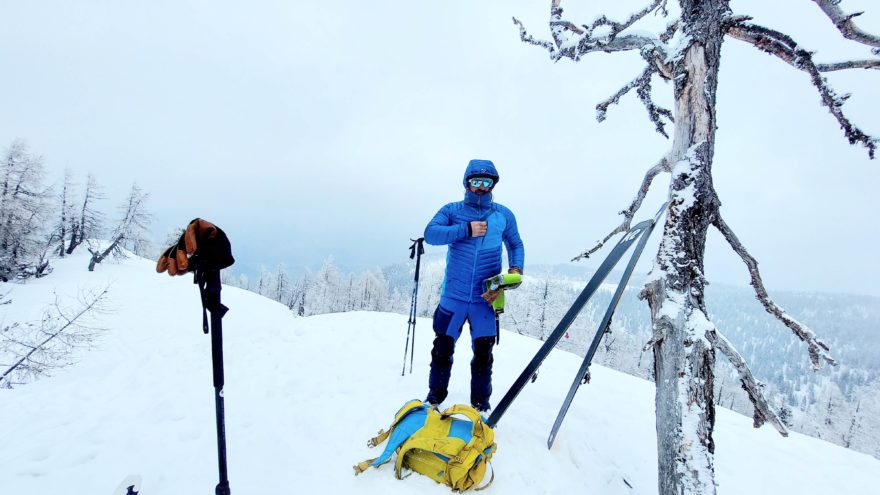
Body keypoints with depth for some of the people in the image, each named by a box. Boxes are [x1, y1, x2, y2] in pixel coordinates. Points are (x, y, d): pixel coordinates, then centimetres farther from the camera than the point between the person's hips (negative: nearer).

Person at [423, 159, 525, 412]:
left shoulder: (504, 215, 4)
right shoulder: (452, 210, 0)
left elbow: (516, 245, 13)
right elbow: (430, 233, -13)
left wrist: (516, 268, -6)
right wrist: (466, 230, -21)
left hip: (486, 298, 1)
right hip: (453, 295, 0)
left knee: (483, 353, 10)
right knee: (442, 348, 12)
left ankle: (481, 404, 29)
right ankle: (435, 397, 33)